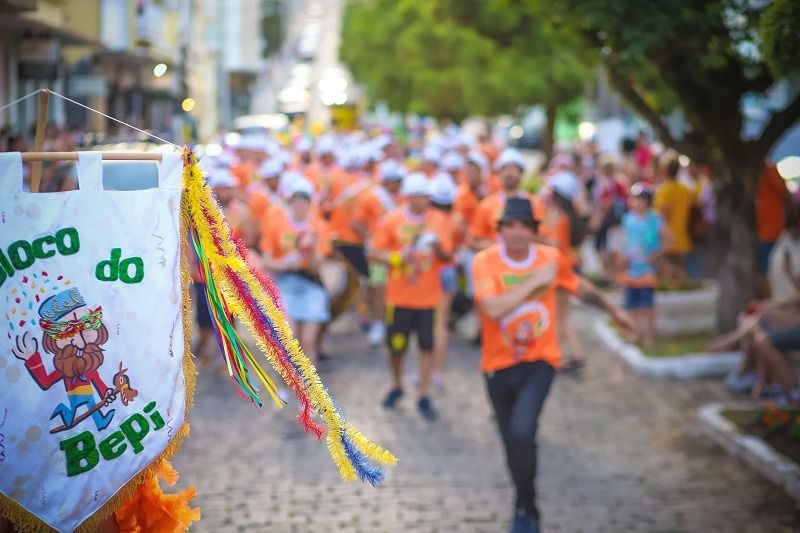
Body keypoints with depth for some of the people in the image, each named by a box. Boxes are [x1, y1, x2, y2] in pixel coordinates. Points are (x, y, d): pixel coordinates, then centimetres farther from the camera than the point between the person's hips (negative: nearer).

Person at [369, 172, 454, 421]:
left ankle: (424, 397, 9)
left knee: (427, 345, 0)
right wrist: (398, 257, -19)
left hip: (429, 296, 1)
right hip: (399, 296, 0)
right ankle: (396, 386, 33)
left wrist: (438, 246, -20)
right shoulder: (392, 220, -3)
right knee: (396, 344, 8)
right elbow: (375, 252, -2)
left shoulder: (439, 220, 1)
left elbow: (447, 256, 1)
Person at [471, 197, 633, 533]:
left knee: (522, 433, -22)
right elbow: (493, 309, -29)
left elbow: (581, 287, 16)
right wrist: (534, 281, -25)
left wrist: (613, 310, 29)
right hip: (499, 366, 1)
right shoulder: (485, 262, -13)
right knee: (512, 442, 12)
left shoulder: (551, 258, -5)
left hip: (540, 362, -1)